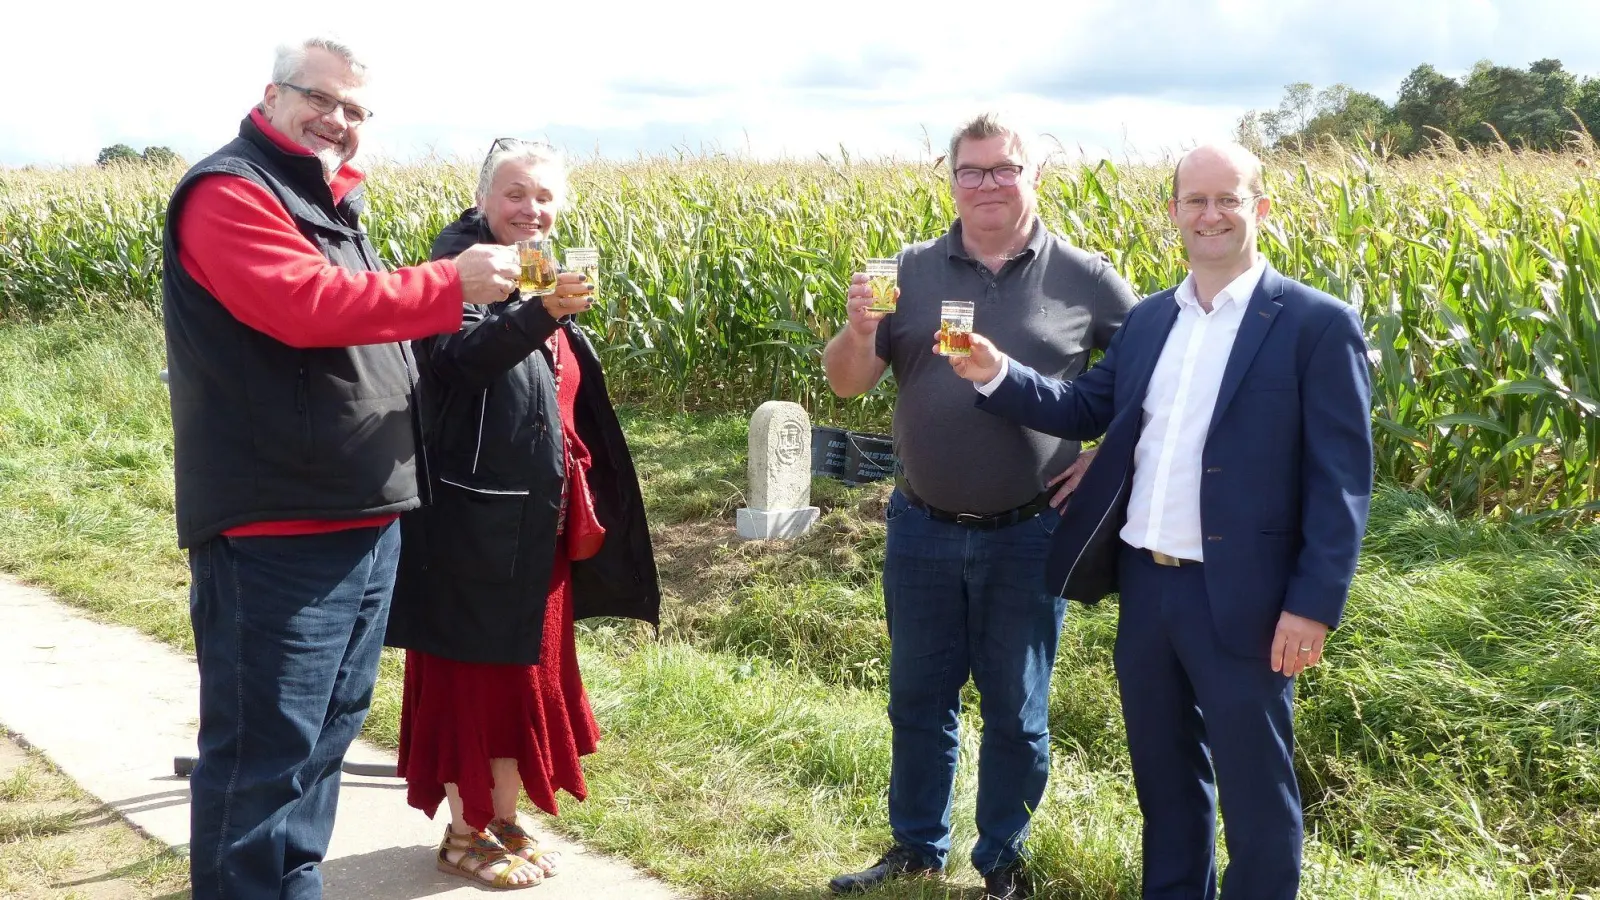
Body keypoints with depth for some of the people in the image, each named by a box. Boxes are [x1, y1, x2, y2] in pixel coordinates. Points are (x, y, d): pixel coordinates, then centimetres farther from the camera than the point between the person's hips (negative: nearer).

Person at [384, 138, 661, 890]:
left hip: (537, 519, 8)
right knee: (470, 668, 2)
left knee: (526, 666, 16)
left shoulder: (546, 278, 12)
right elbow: (462, 355, -33)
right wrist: (538, 312, -50)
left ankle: (505, 819, 29)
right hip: (474, 519, -8)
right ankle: (464, 833, 15)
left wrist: (579, 504, 17)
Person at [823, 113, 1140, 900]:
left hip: (1029, 534, -2)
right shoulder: (912, 271, 0)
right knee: (918, 699, 15)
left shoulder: (1082, 279, -4)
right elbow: (846, 384, -3)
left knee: (1016, 711, 11)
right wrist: (859, 330, -23)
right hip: (922, 529, 2)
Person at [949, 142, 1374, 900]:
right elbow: (1087, 411, 11)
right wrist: (999, 375, -5)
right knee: (1162, 769, 20)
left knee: (1253, 787, 8)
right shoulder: (1148, 319, 10)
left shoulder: (1316, 325, -9)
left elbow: (1342, 479, -11)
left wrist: (1314, 605, -16)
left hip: (1241, 597, -6)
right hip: (1145, 582, 6)